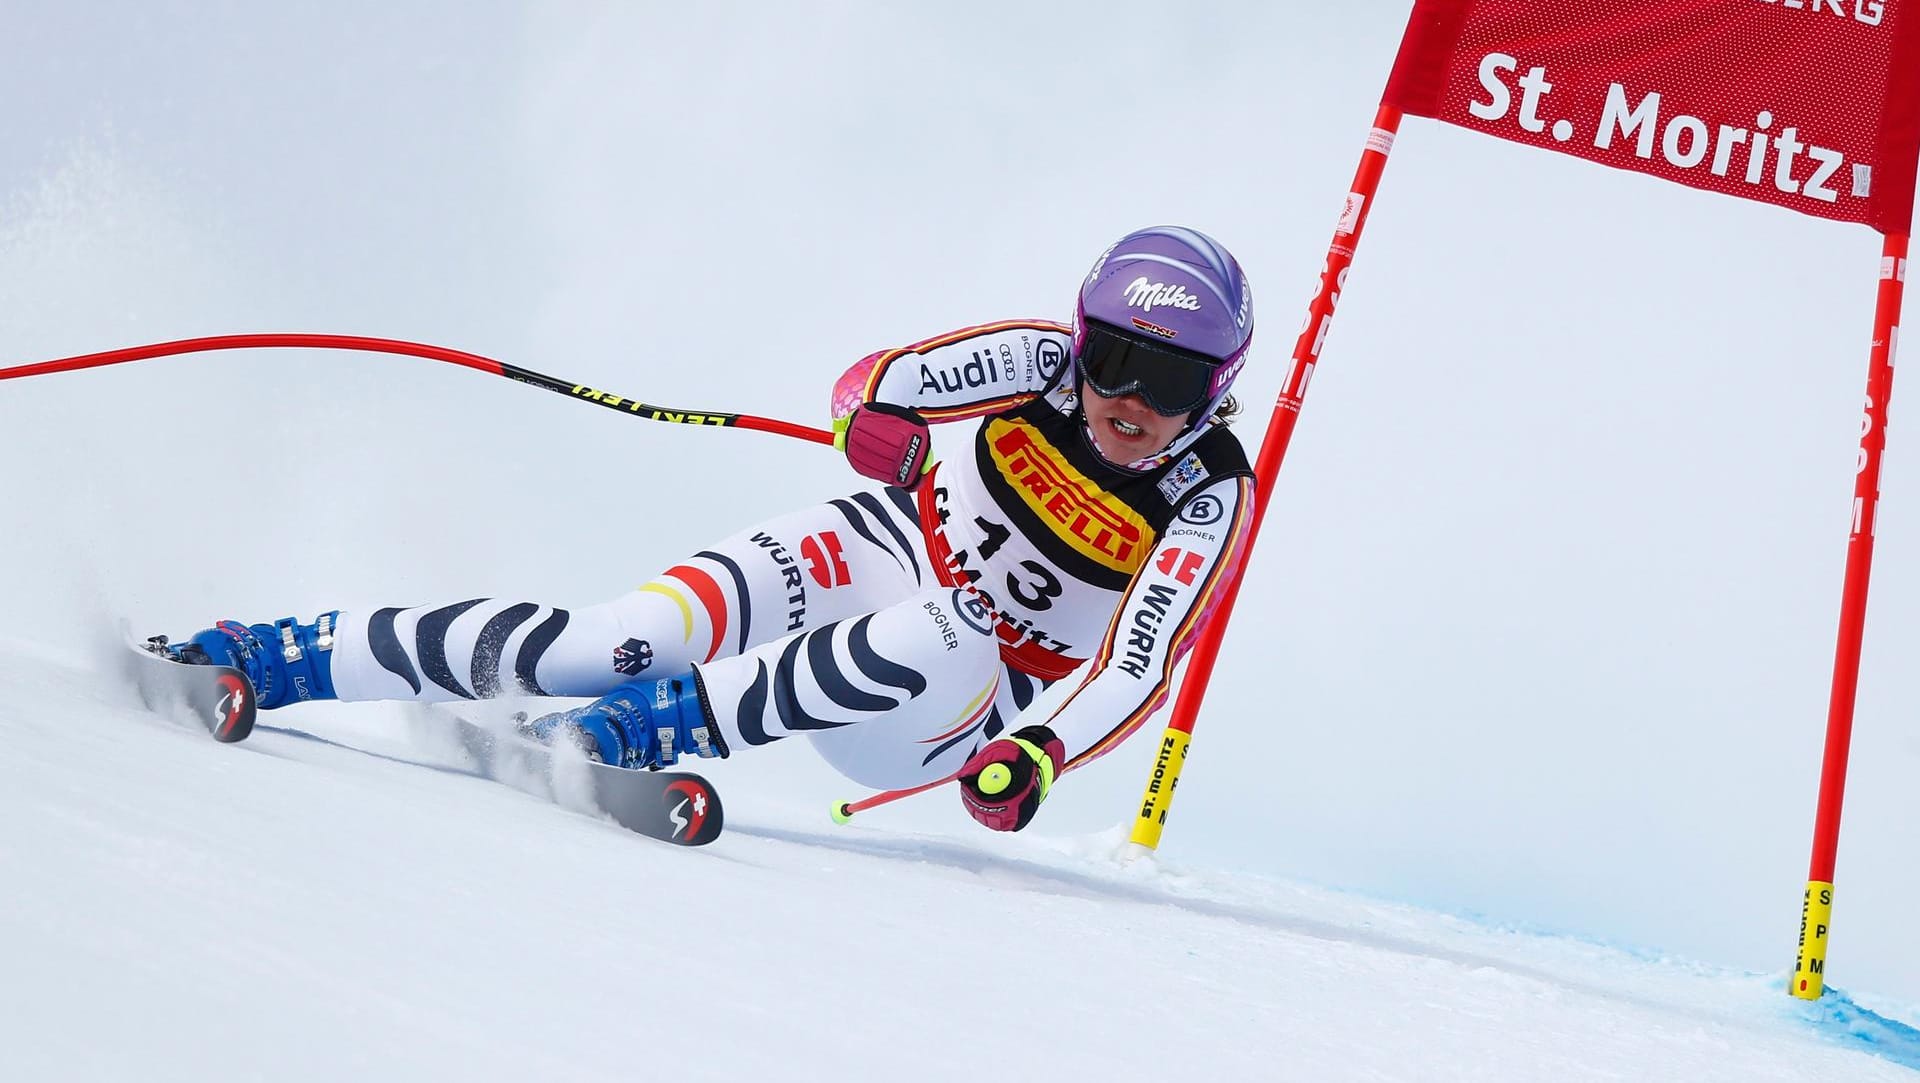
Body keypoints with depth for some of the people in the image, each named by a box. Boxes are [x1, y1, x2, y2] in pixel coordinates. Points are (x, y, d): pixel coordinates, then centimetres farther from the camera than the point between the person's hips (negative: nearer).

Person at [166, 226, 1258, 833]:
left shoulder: (1209, 503, -18)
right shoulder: (1045, 361, -13)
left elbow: (1134, 676, -25)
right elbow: (869, 382, -20)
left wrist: (1038, 756, -44)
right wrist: (879, 417, -44)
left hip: (967, 708, -2)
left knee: (944, 642, -40)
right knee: (613, 642, -22)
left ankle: (641, 727, -41)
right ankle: (278, 658, -16)